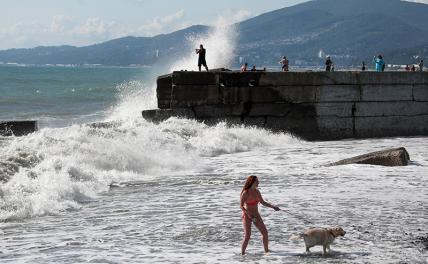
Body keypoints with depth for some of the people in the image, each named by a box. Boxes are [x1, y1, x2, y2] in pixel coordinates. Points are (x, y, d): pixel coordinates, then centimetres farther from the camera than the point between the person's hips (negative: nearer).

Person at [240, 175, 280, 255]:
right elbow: (241, 206, -16)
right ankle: (242, 253, -3)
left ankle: (266, 251, 19)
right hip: (247, 216, -7)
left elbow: (263, 202, 15)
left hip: (256, 215, 7)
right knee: (247, 236, -13)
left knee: (265, 232, 7)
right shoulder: (245, 193, -15)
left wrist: (273, 206, 4)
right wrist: (250, 216, -25)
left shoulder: (257, 192, 4)